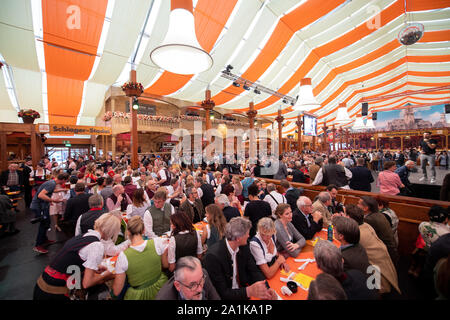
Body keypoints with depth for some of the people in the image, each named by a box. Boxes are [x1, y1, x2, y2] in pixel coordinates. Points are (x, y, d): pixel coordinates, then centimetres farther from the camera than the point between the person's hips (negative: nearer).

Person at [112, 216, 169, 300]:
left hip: (138, 295, -1)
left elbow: (116, 292, -9)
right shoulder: (158, 242, -20)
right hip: (159, 288, 1)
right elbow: (166, 265, -2)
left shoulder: (123, 256, -22)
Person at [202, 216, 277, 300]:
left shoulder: (243, 247, -7)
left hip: (243, 290, 5)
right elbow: (222, 293, -22)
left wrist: (265, 289, -17)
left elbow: (254, 271, -1)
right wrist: (249, 291, -31)